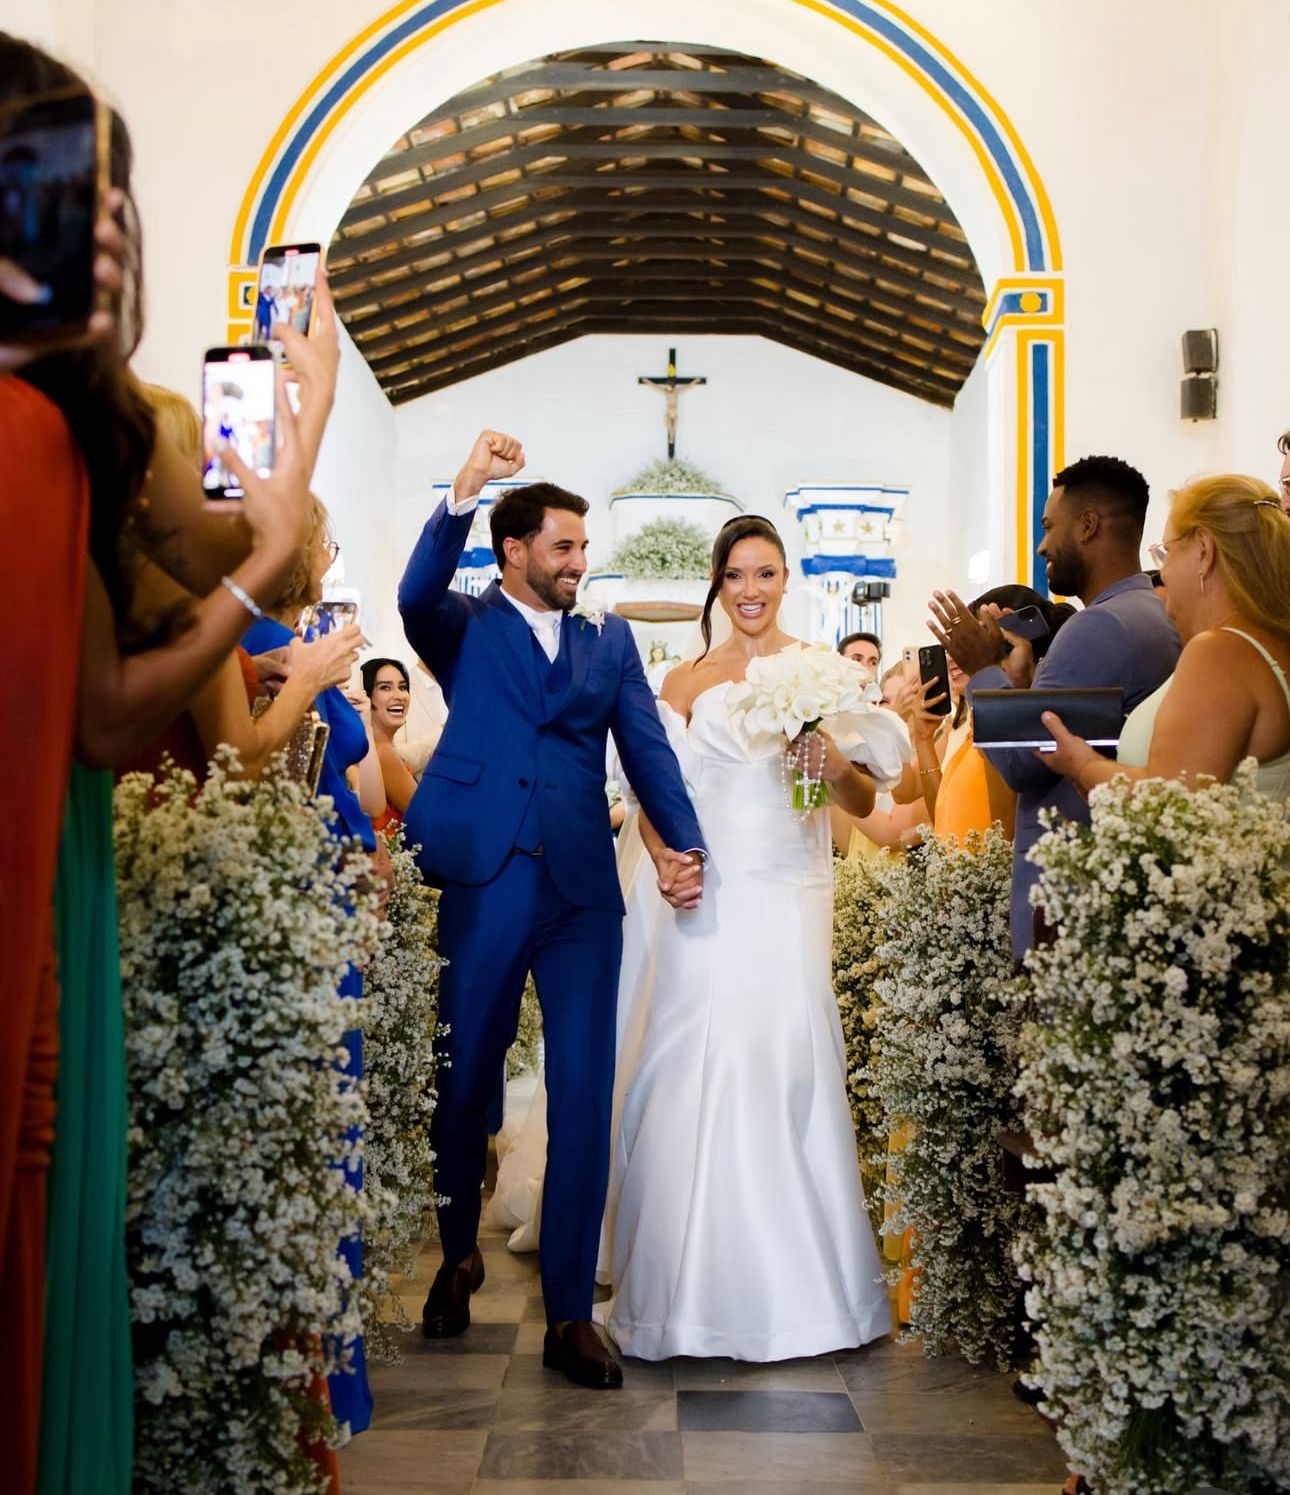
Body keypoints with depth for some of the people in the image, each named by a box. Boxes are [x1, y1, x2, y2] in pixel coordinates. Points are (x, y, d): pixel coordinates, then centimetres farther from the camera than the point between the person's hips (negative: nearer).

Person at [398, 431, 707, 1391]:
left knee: (584, 1098, 0)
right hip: (485, 880, -1)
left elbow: (646, 744, 5)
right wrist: (466, 489, -26)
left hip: (584, 890, 2)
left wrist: (685, 846, -10)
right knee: (464, 1084, 10)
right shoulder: (467, 627, 7)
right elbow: (417, 596, -15)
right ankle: (460, 1258, 35)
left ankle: (571, 1312, 9)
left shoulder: (608, 638, 14)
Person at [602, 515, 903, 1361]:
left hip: (792, 899, 0)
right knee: (699, 1076, -5)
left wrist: (836, 764, -15)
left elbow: (865, 802, 5)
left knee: (787, 1072, -4)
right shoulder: (688, 682, 9)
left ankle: (792, 1289, 11)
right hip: (707, 898, 0)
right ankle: (701, 1289, 6)